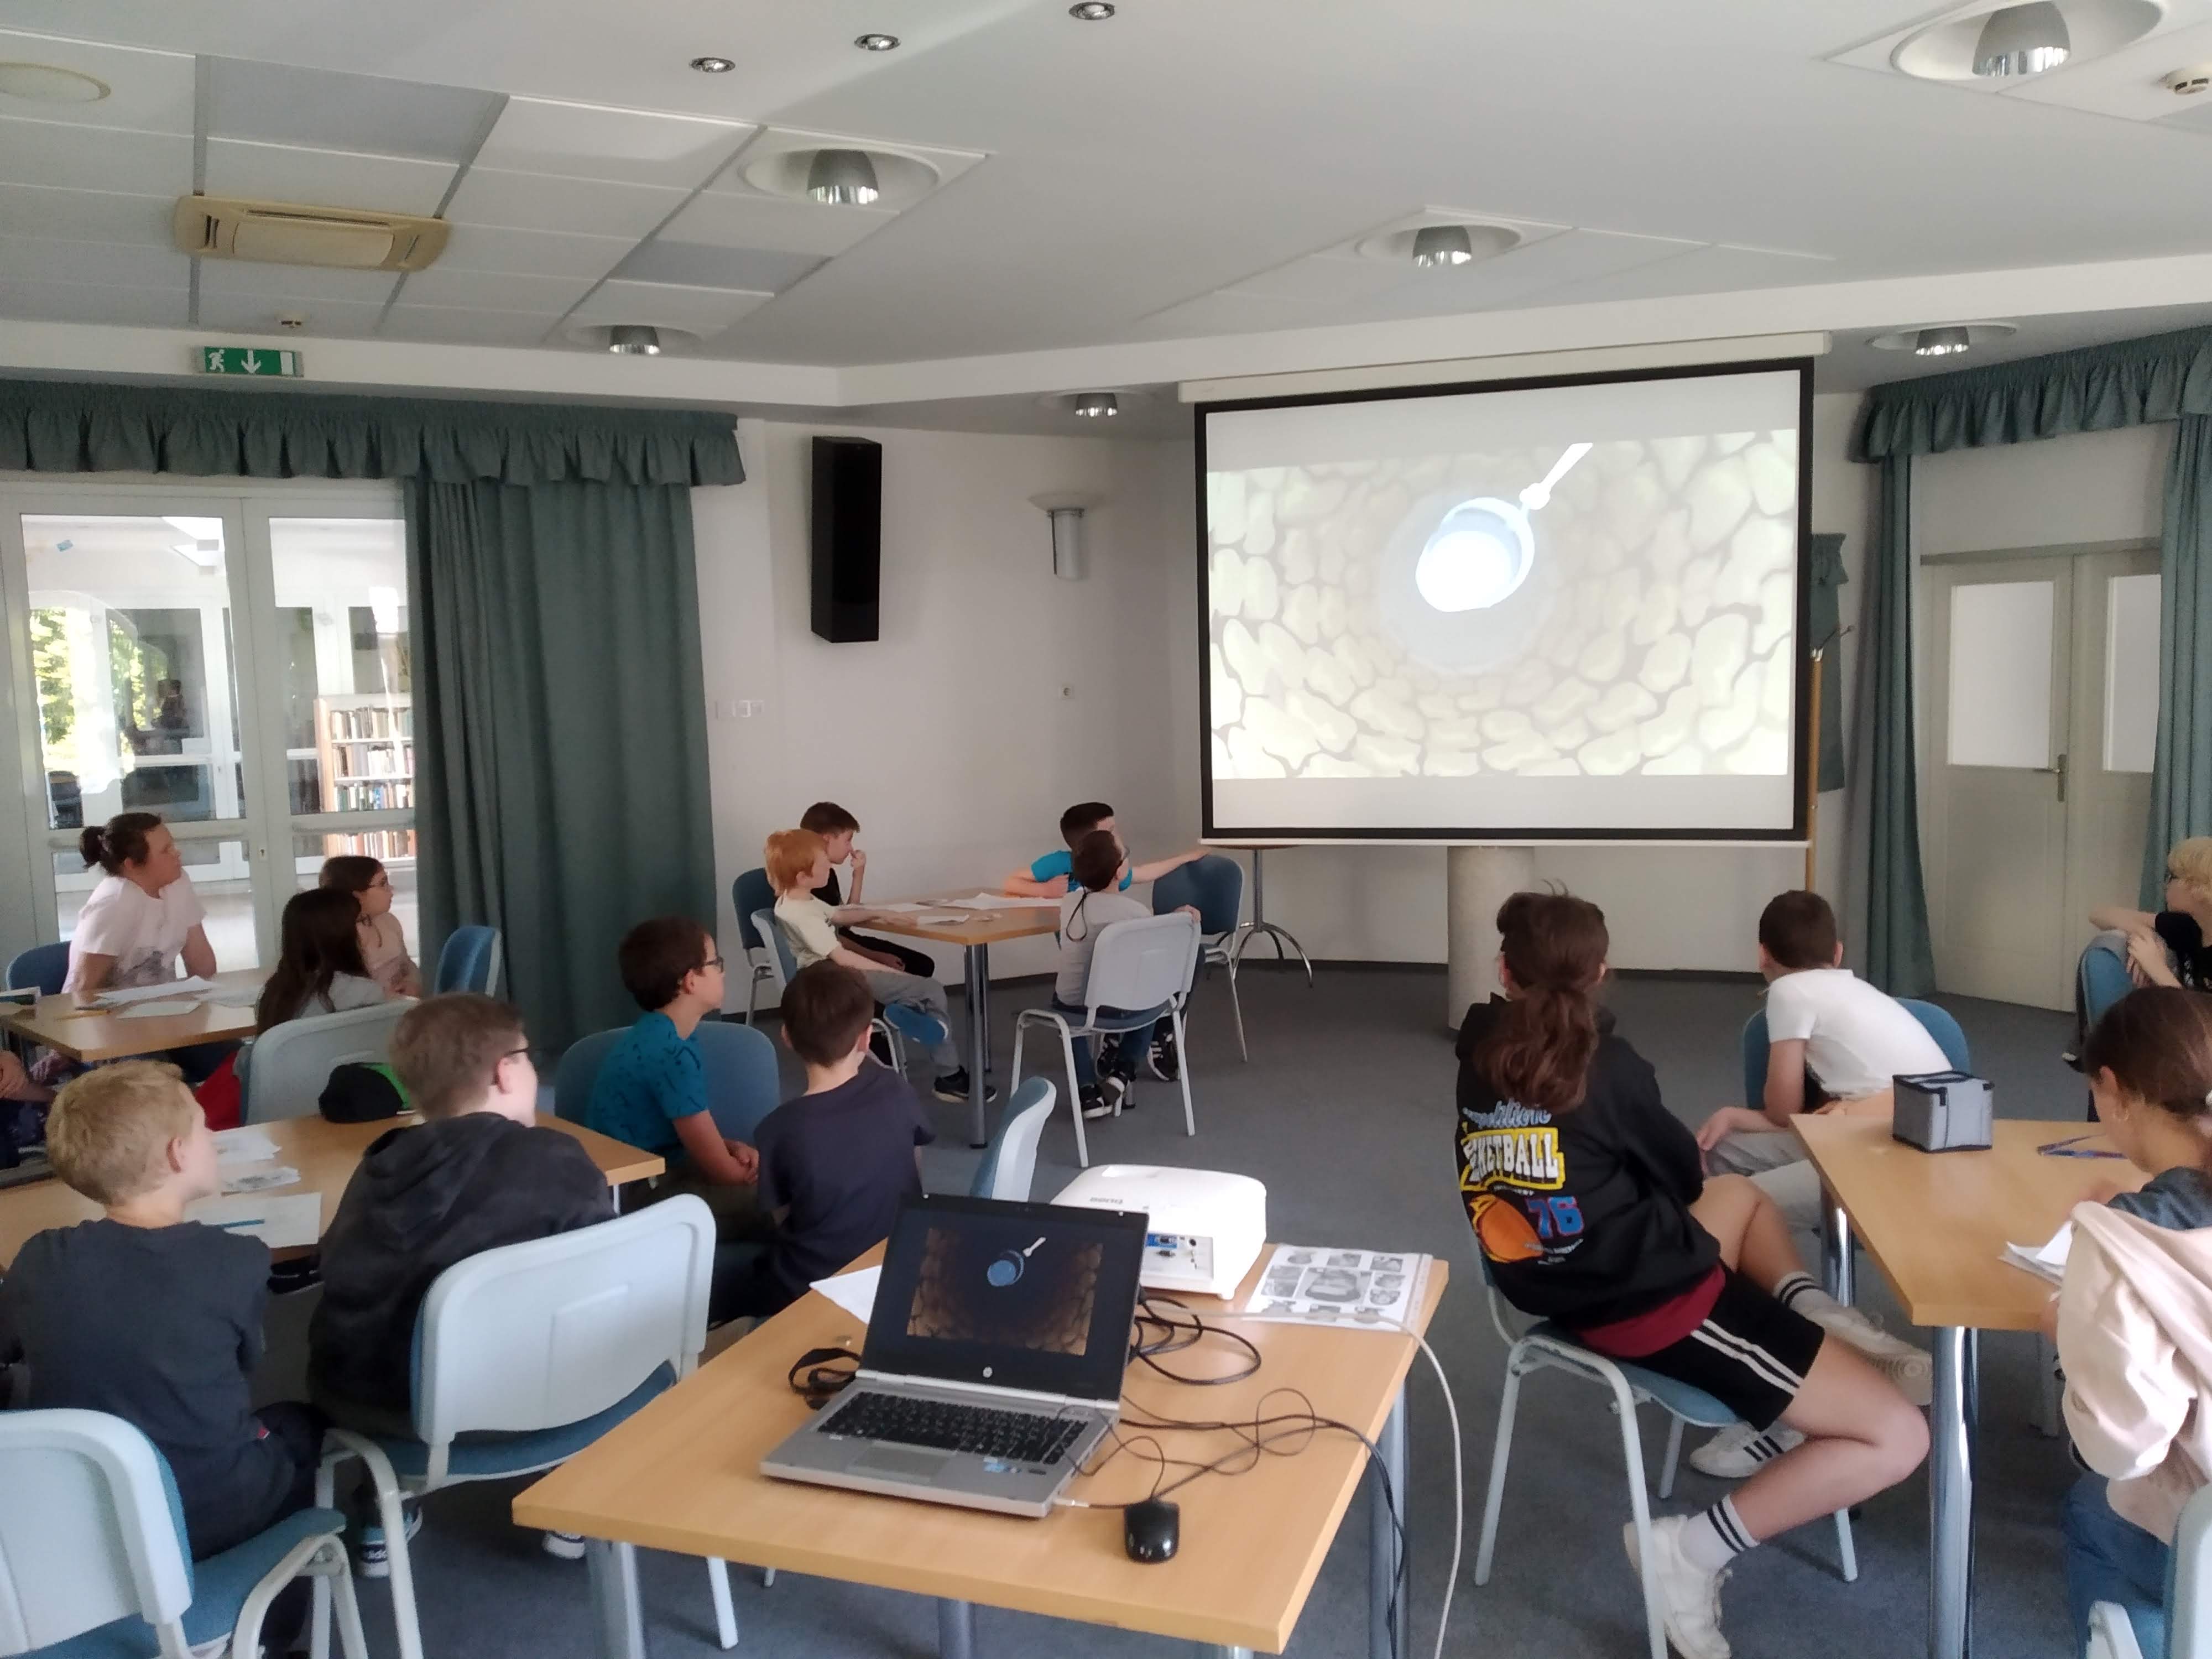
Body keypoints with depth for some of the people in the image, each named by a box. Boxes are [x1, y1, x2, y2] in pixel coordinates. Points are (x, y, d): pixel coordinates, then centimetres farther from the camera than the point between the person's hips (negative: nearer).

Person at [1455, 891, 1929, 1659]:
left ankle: (1821, 1327, 10)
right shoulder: (1607, 1067, -14)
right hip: (1656, 1304, -8)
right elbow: (1683, 1179, 4)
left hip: (1567, 1288, 8)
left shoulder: (1481, 1055, 0)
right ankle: (1694, 1549, -7)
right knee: (1898, 1438, -4)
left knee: (1743, 1194, 32)